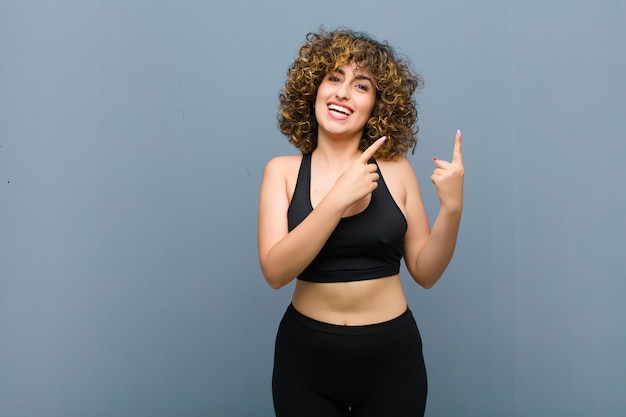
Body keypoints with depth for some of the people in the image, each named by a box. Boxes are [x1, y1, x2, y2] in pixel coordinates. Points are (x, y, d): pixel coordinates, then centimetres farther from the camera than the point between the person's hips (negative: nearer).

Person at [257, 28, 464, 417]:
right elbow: (275, 271, -16)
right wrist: (338, 199, -23)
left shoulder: (395, 169, -3)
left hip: (391, 354, 1)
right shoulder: (282, 171, -4)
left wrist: (451, 209, -16)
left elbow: (425, 272, -1)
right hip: (306, 355, 0)